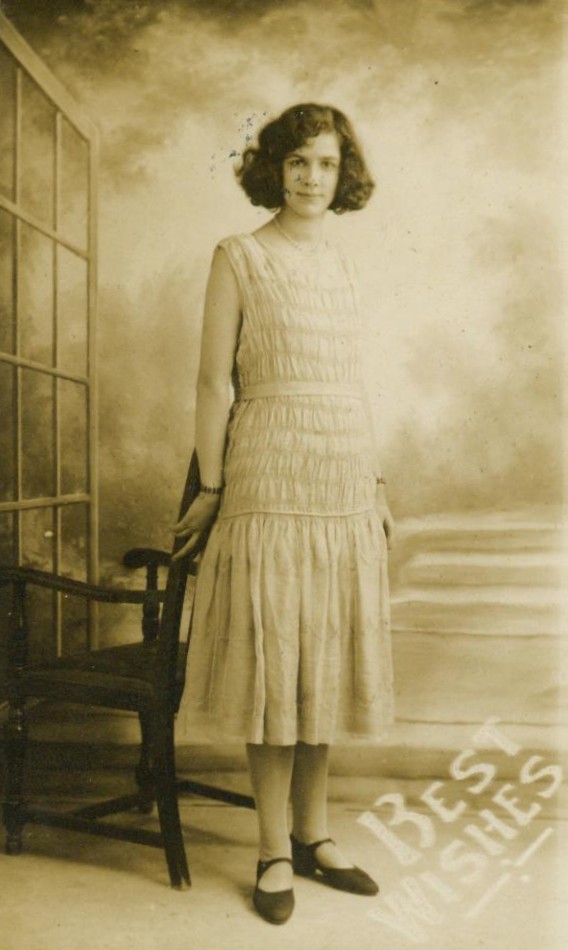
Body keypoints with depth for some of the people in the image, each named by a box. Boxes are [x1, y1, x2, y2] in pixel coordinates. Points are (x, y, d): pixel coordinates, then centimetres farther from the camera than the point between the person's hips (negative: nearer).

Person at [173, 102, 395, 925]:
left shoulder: (341, 264, 15)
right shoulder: (239, 257, 0)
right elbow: (214, 381, -4)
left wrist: (377, 485, 14)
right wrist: (210, 489, -7)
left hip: (346, 492, 6)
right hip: (271, 485, -5)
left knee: (325, 665, 11)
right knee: (271, 667, 1)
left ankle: (314, 835, 26)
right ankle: (275, 853, 16)